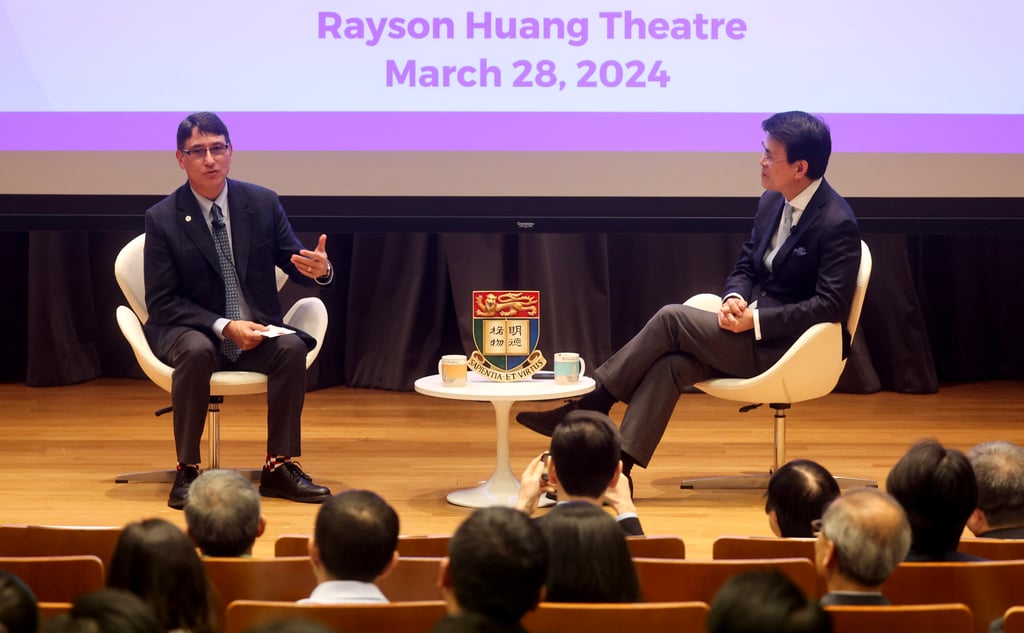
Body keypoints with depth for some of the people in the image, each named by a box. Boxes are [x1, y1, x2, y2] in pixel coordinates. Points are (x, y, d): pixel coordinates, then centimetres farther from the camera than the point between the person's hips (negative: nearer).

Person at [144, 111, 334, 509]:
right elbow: (162, 303, -7)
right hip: (190, 330, -2)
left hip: (256, 331, 2)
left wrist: (319, 270, -22)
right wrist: (223, 327, -21)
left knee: (292, 348, -29)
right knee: (196, 351, -36)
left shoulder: (263, 204, 2)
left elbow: (296, 265, 5)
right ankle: (187, 472, -27)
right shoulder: (162, 219, -5)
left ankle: (279, 466, -21)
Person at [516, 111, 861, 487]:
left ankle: (590, 403, -8)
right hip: (749, 332, 8)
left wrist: (755, 321, -23)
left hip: (783, 346, -8)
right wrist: (734, 299, -6)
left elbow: (831, 305, -22)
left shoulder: (837, 223, -16)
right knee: (670, 363, -19)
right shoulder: (772, 202, 11)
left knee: (671, 318, -19)